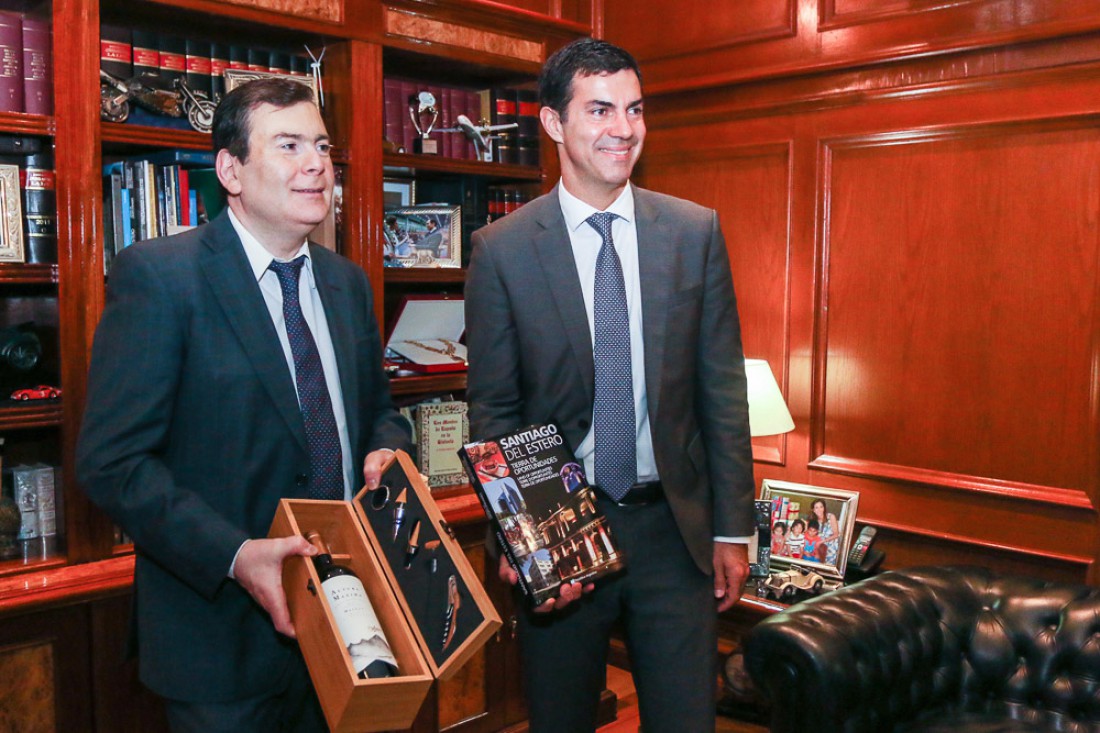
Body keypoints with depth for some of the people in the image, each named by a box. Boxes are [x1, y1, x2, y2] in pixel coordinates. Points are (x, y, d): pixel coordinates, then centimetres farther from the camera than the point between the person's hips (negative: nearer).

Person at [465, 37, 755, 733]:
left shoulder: (696, 232, 0)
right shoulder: (502, 250, -5)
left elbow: (722, 388, 2)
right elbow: (492, 410, -2)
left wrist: (733, 529, 2)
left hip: (674, 526, 1)